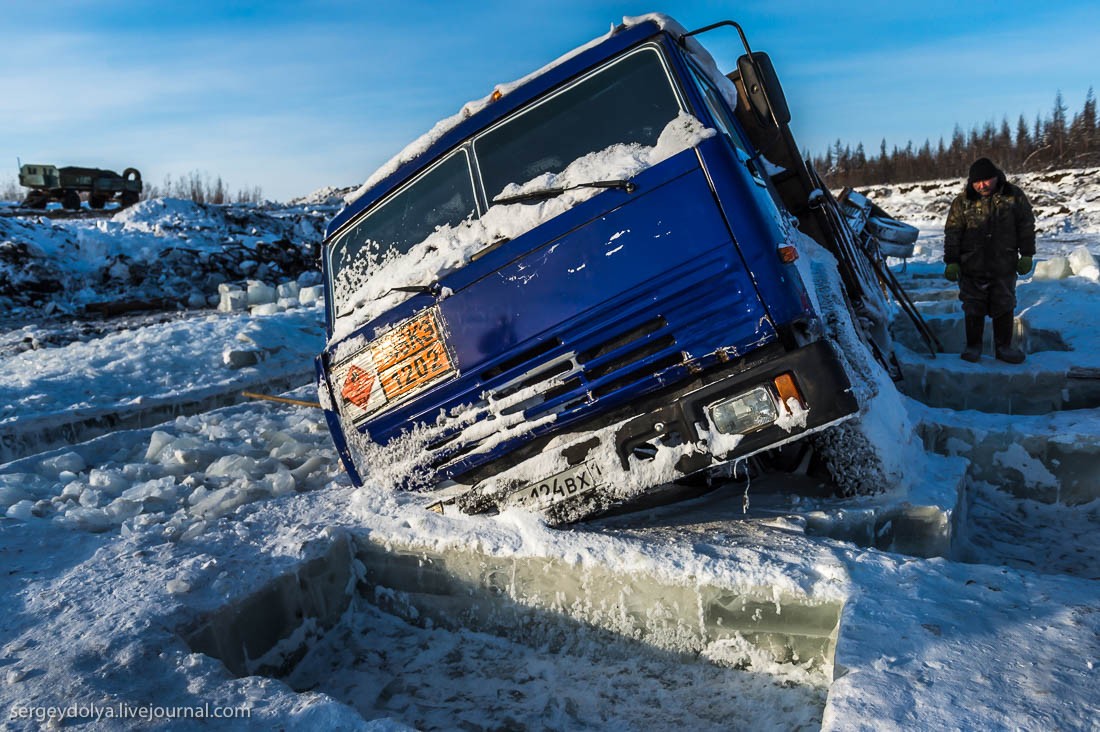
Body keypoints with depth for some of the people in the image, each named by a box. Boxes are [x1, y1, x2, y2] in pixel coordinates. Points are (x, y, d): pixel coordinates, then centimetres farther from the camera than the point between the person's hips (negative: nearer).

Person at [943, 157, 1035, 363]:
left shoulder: (1014, 196, 1)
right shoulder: (962, 201, -2)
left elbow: (1027, 226, 7)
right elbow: (952, 234, 0)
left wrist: (1026, 255, 3)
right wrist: (951, 261, -5)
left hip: (1004, 267, 1)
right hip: (972, 267, -1)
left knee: (1004, 307, 7)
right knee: (973, 308, 5)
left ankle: (1003, 347, 18)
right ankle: (973, 346, 18)